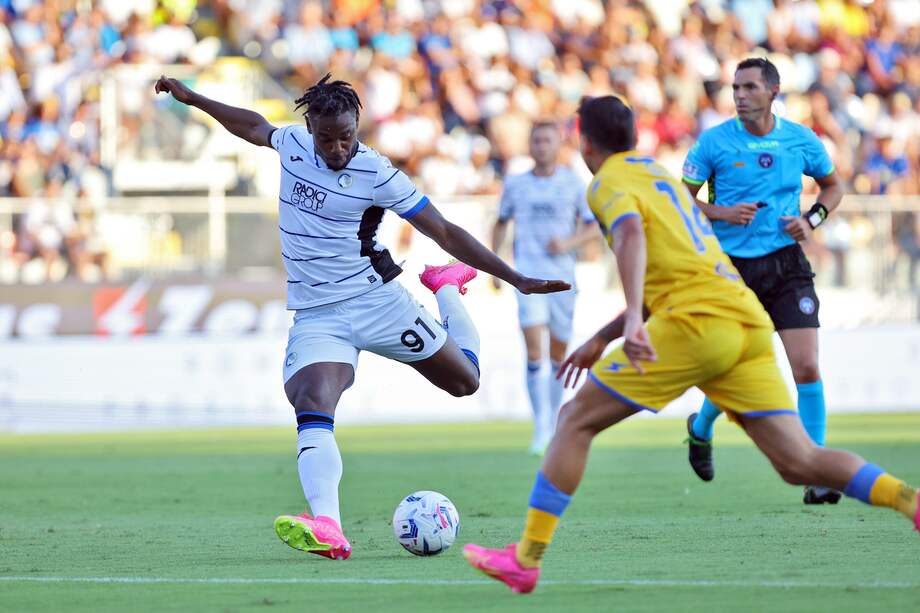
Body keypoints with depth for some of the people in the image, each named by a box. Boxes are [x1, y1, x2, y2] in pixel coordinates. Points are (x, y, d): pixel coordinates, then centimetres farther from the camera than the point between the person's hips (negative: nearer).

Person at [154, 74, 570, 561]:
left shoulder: (377, 174, -12)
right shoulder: (292, 143, 0)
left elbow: (445, 233, -8)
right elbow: (254, 126, 25)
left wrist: (517, 279, -12)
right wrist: (192, 99, 30)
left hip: (376, 301, -2)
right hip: (316, 316, 2)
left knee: (465, 381, 10)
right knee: (313, 409, -26)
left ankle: (447, 289, 40)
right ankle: (327, 530, -43)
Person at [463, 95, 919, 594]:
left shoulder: (610, 183, 5)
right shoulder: (660, 174, 31)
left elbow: (631, 233, -19)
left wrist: (634, 318, -32)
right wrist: (600, 341, 42)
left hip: (695, 325, -7)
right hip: (748, 323, 7)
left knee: (576, 420, 4)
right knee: (799, 463, 0)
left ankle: (525, 559, 2)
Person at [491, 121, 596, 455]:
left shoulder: (574, 183, 4)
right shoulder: (515, 184, 7)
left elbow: (592, 226, 9)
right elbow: (501, 223, 20)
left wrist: (567, 243, -9)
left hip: (563, 275, 1)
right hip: (528, 274, -1)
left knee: (558, 352, 8)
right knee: (534, 348, -15)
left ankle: (553, 424, 24)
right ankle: (541, 428, -17)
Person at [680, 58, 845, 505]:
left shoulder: (801, 140, 2)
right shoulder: (714, 142, -4)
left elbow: (833, 186, 18)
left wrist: (811, 220, -1)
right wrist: (721, 213, -16)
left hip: (786, 264, 1)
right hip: (733, 267, -1)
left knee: (806, 367, -10)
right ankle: (701, 429, 37)